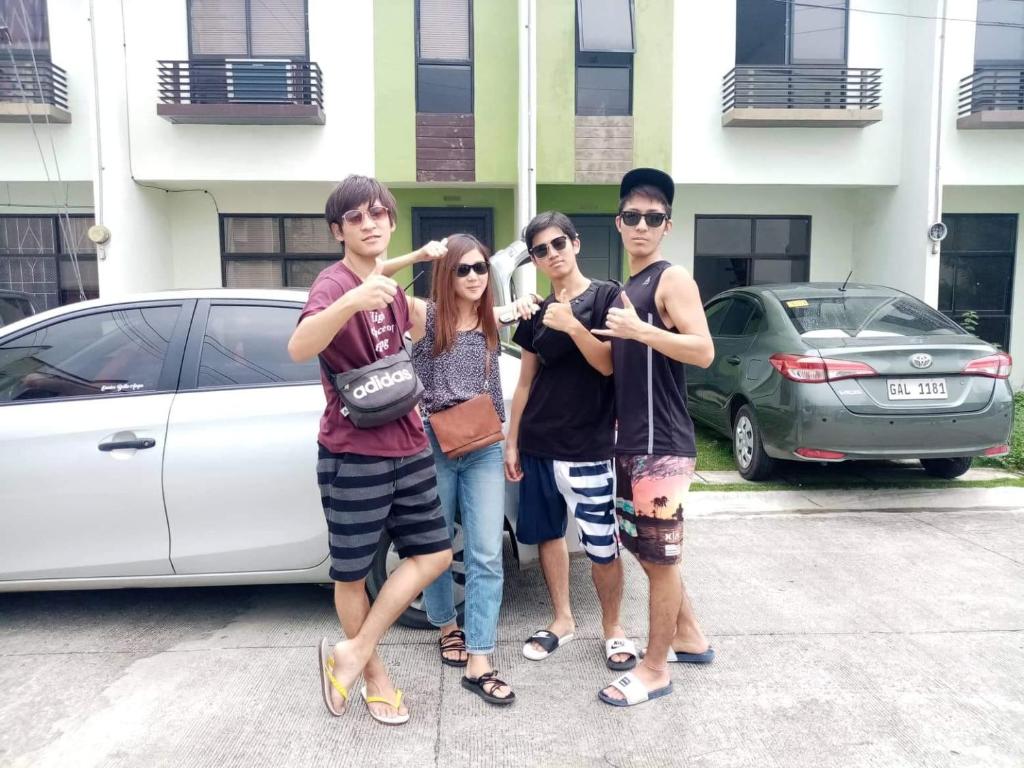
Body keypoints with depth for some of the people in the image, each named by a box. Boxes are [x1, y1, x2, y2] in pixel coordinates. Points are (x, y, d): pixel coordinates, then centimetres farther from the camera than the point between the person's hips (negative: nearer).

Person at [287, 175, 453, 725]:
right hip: (353, 455, -8)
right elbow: (299, 349, -37)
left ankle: (351, 654, 15)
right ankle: (374, 673, 28)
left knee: (434, 555, 9)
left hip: (407, 445, 8)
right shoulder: (334, 283, -15)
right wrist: (351, 300, -51)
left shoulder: (385, 284, 9)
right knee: (353, 574, 7)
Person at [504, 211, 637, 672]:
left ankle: (612, 628, 21)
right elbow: (526, 382, 13)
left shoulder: (607, 297, -3)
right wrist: (512, 442, 10)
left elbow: (609, 365, -11)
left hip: (588, 447, -5)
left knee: (602, 547, -2)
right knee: (547, 534, 13)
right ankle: (562, 620, 31)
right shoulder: (537, 312, 11)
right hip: (537, 444, 5)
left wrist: (572, 326, -25)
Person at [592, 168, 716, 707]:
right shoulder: (626, 289, 17)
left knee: (660, 556, 1)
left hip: (662, 446, -9)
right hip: (630, 443, 9)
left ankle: (655, 669, 15)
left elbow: (703, 351, -21)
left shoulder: (672, 279, -8)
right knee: (644, 548, 18)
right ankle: (689, 637, 35)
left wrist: (640, 330, -28)